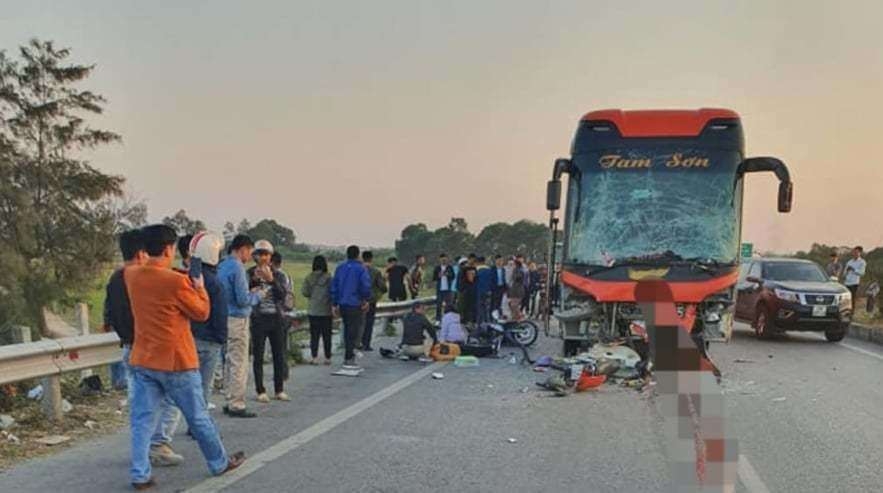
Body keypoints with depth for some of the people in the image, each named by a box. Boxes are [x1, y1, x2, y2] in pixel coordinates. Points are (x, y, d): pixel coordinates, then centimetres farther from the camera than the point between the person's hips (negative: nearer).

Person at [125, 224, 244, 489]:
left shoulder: (131, 275, 1)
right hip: (176, 362, -5)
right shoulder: (177, 282, -19)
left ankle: (140, 474, 4)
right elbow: (202, 313, -5)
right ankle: (220, 463, 24)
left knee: (141, 419, 7)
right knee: (198, 417, 9)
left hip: (142, 360, 5)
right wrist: (200, 288, 10)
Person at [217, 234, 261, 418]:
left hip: (225, 319, 9)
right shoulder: (237, 267, -16)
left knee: (231, 362, 15)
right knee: (239, 364, -2)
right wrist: (257, 295, -1)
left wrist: (250, 294, 15)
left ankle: (231, 402, 22)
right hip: (237, 320, -9)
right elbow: (243, 300, -19)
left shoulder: (222, 266, 11)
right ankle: (236, 405, 3)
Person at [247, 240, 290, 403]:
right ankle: (261, 391, 8)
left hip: (276, 318, 3)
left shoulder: (277, 274, 8)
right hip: (258, 318, -2)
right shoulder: (250, 273, 1)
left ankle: (279, 390, 15)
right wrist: (254, 280, -20)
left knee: (279, 355, 5)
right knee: (258, 356, 0)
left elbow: (282, 294, -6)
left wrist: (271, 280, -18)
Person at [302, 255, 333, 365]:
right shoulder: (328, 278, -12)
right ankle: (327, 358, 13)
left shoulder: (309, 278, -3)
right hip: (325, 311, -2)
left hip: (313, 311, 2)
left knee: (314, 335, 8)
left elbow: (304, 292, -3)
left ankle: (314, 358, 5)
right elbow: (332, 293, -12)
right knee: (326, 335, 8)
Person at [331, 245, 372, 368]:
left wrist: (334, 304, 15)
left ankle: (348, 354, 30)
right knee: (354, 331, 0)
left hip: (343, 305, 6)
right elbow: (366, 286, -18)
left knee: (347, 329, 20)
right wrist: (366, 299, -1)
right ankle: (348, 358, 0)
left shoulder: (340, 268, 8)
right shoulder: (361, 269, -11)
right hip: (356, 305, -6)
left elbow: (334, 286, 9)